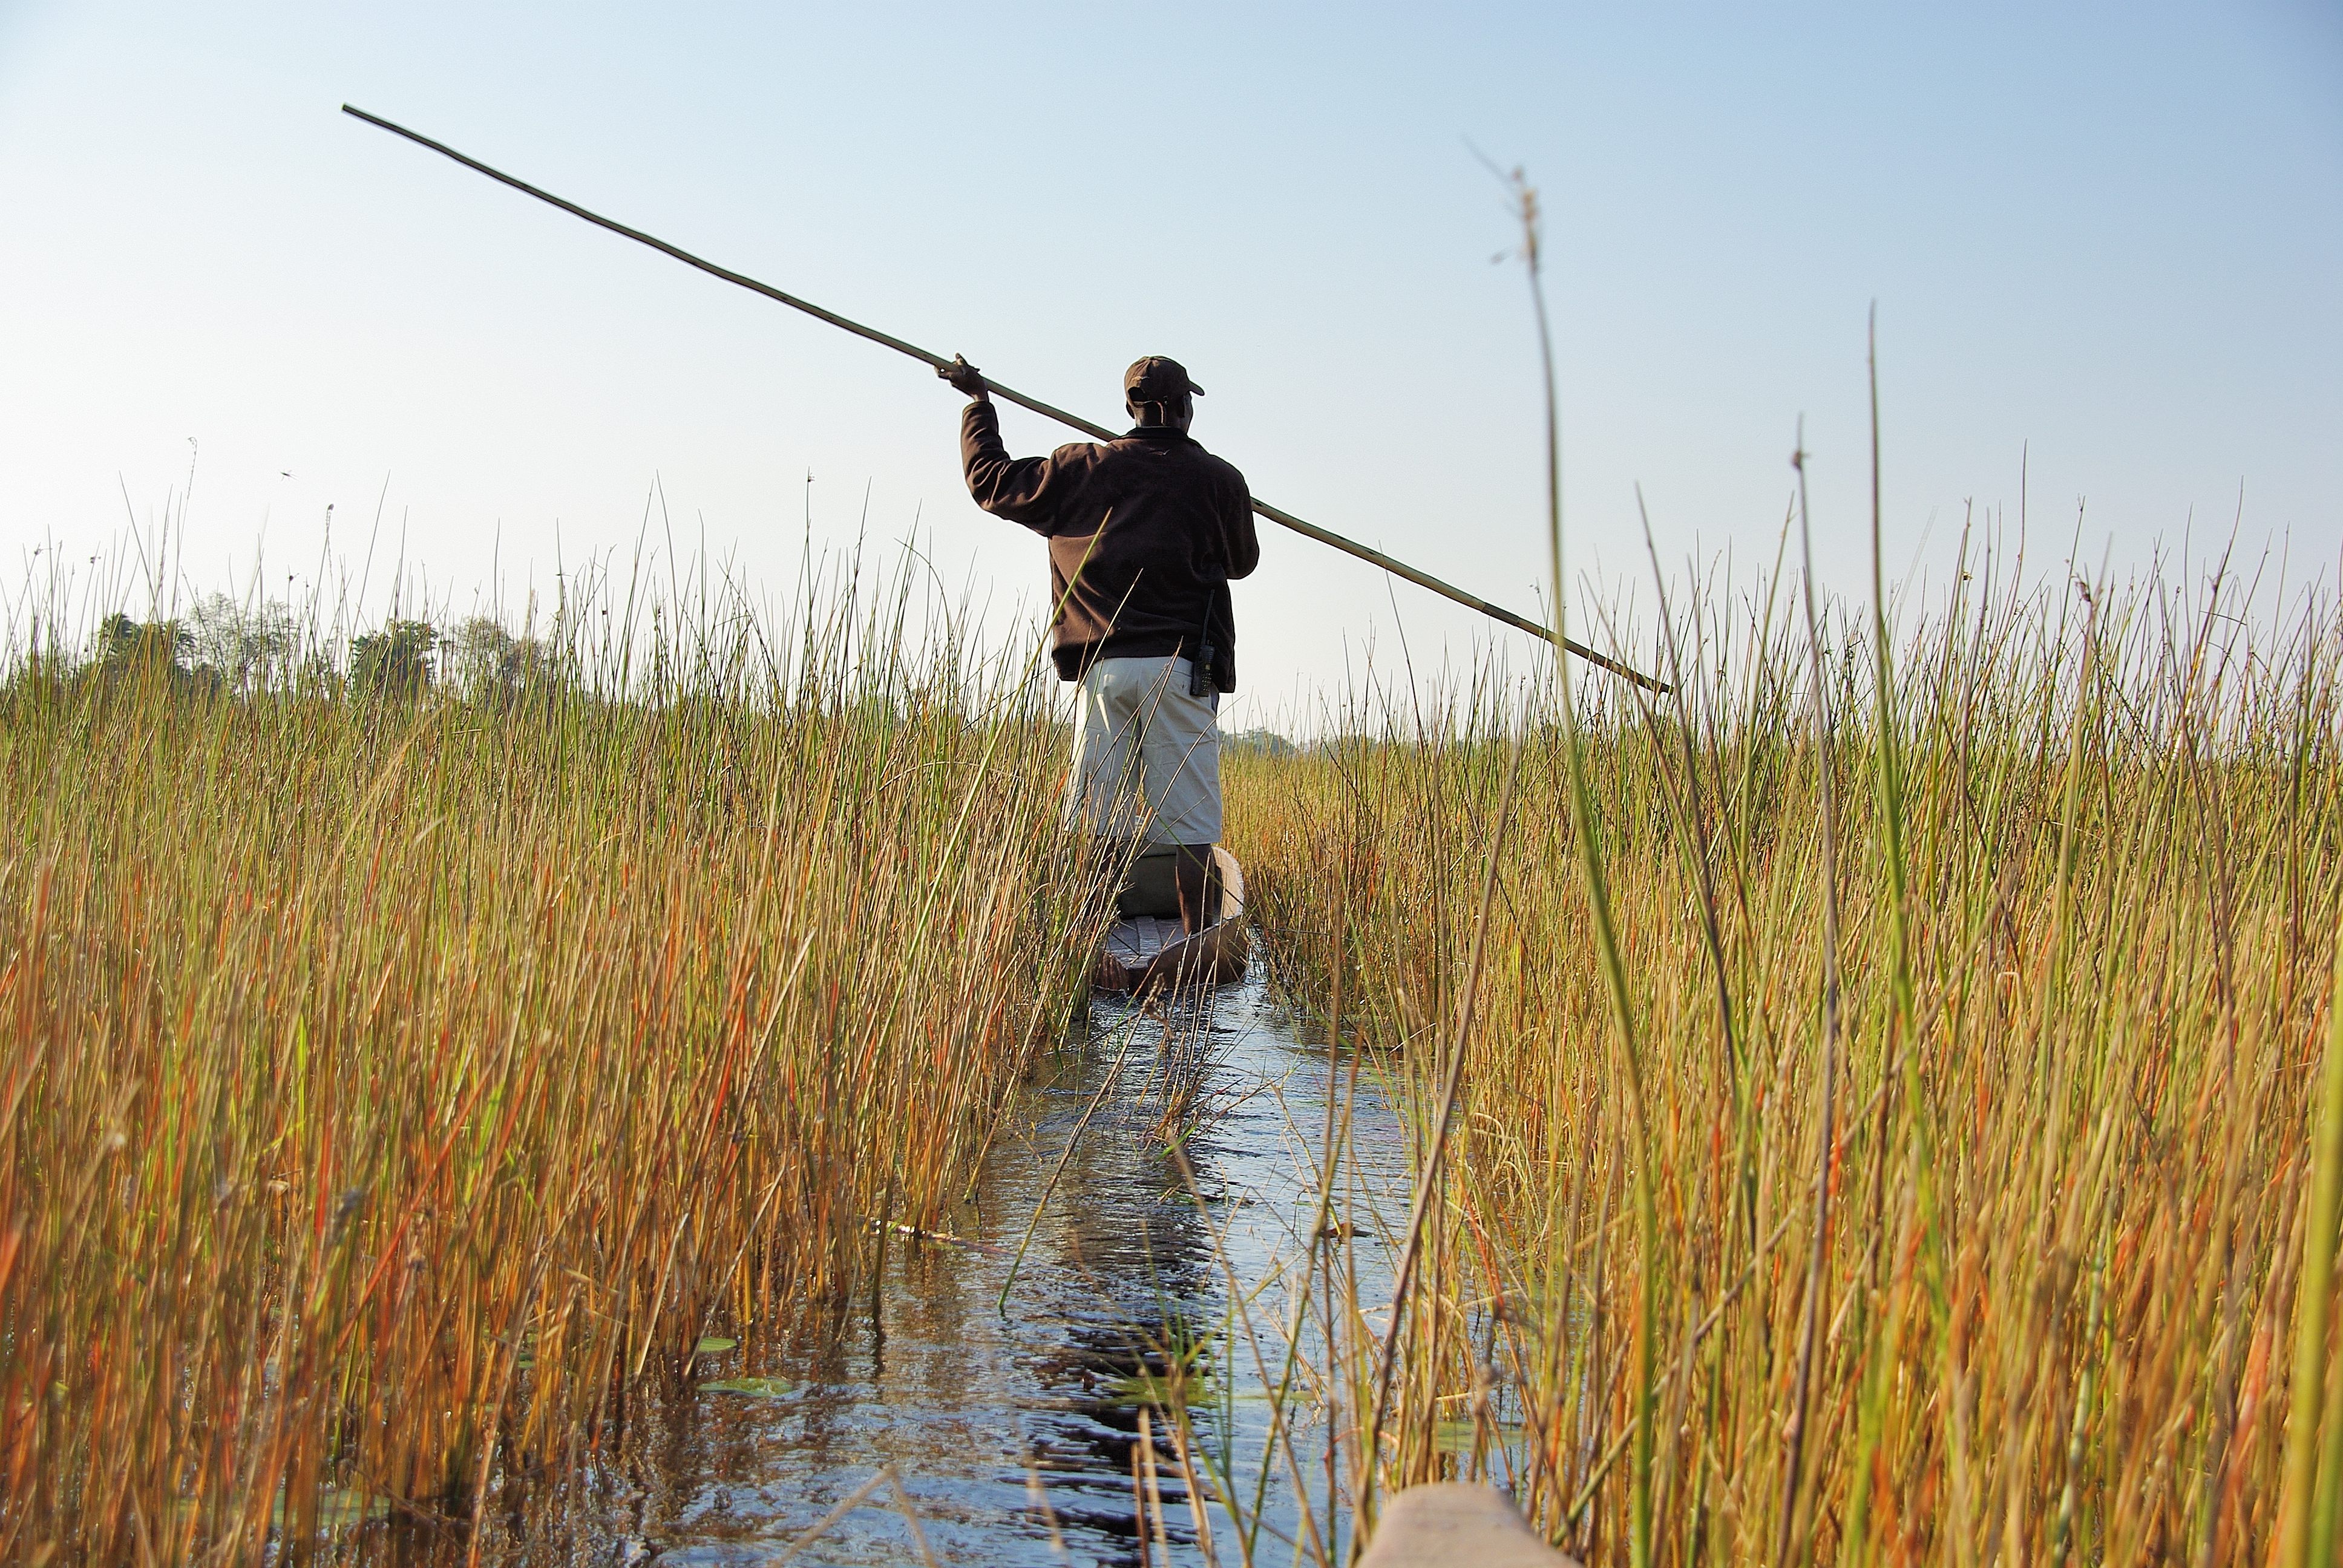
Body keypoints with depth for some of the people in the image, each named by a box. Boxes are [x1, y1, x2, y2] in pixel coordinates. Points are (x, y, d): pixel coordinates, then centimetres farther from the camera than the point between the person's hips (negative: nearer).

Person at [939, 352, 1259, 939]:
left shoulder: (1081, 468, 9)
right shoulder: (1219, 478, 3)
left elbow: (990, 478, 20)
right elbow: (1241, 562, 19)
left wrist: (978, 402, 35)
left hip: (1100, 666, 2)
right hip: (1179, 669, -2)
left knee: (1095, 824, 4)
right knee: (1187, 823, -2)